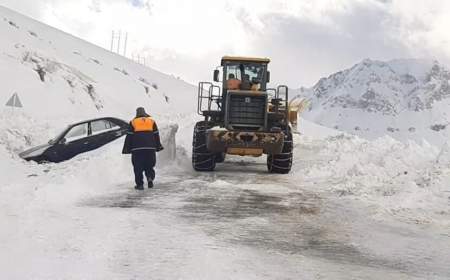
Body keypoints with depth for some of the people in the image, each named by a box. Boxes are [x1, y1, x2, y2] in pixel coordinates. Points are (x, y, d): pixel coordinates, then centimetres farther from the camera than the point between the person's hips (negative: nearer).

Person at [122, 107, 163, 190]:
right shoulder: (152, 121, 12)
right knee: (149, 166, 13)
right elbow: (156, 135, 13)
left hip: (137, 149, -2)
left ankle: (139, 184, -1)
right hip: (150, 148, 2)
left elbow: (129, 137, 5)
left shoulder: (133, 122, 6)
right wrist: (158, 147, 21)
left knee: (138, 167, 3)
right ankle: (150, 178, -11)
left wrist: (127, 149, 9)